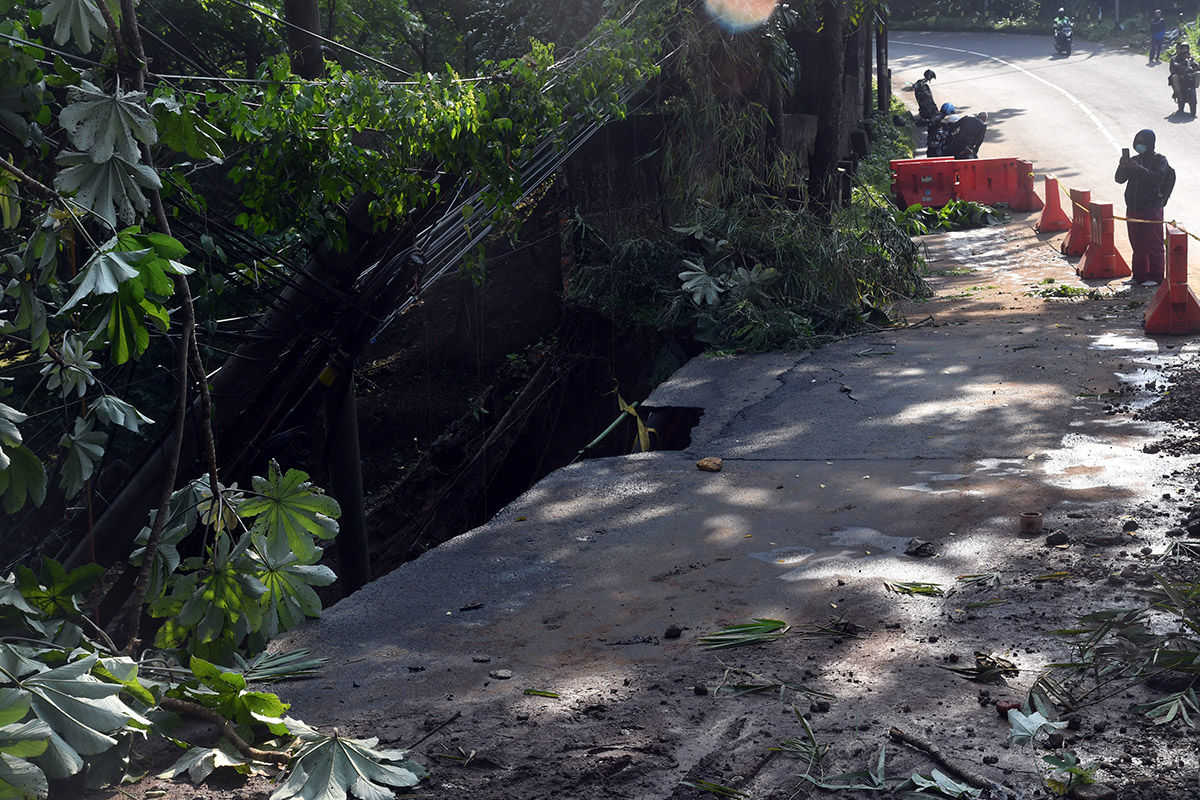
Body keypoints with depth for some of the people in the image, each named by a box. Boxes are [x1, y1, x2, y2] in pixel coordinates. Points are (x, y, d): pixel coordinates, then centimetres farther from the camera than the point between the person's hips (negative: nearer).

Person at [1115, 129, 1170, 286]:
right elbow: (1119, 179, 6)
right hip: (1132, 208, 6)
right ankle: (1139, 275, 19)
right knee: (1137, 244, 10)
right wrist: (1122, 167, -13)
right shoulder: (1133, 160, 14)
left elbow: (1157, 177, -19)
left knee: (1154, 243, -3)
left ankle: (1156, 276, 2)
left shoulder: (1159, 159, -2)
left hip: (1152, 208, -6)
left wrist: (1139, 168, -28)